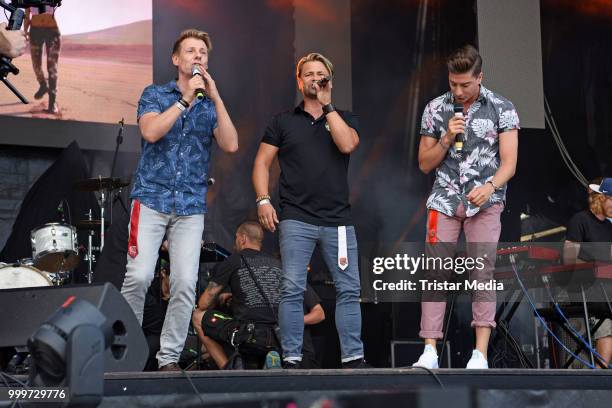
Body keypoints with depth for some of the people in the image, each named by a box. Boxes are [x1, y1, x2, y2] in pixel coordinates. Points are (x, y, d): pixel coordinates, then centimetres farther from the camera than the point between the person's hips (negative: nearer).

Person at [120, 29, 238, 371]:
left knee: (186, 283, -9)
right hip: (152, 199, -2)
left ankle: (169, 358, 1)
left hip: (191, 207, 2)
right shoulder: (156, 94, 7)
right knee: (139, 276, -16)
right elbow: (151, 132, -12)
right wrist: (186, 99, -12)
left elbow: (231, 145, -4)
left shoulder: (212, 106, 13)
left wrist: (216, 97, -8)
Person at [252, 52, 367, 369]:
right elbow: (262, 162, 9)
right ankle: (291, 360, -2)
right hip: (296, 220, -1)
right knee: (292, 290, -7)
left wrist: (326, 105, -5)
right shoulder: (283, 122, 12)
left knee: (349, 290, 0)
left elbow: (347, 144, -9)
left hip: (338, 220, 1)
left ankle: (353, 358, 6)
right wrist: (263, 200, -6)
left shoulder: (344, 118, 13)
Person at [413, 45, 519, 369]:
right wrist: (446, 139, -9)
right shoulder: (435, 109, 6)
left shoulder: (502, 109, 0)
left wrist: (490, 187, -24)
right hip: (444, 200, 2)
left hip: (485, 202, -2)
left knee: (482, 272, -8)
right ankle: (430, 351, -4)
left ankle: (480, 354, -8)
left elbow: (509, 161, -5)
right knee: (435, 272, -5)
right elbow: (425, 164, 9)